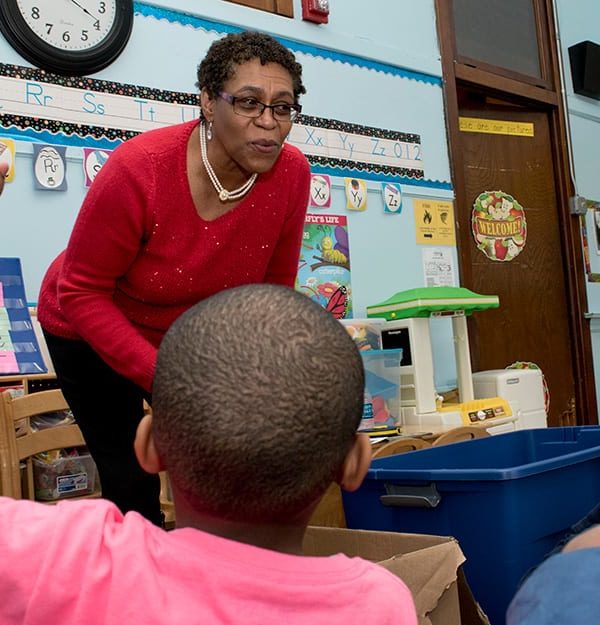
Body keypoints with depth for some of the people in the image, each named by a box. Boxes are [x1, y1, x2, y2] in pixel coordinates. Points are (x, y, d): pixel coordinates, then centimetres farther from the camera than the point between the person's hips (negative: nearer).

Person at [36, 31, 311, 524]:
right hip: (93, 334, -3)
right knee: (133, 480, -6)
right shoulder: (137, 170, -32)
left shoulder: (291, 173, -20)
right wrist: (160, 375, -28)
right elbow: (82, 292, -22)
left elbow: (274, 289, -4)